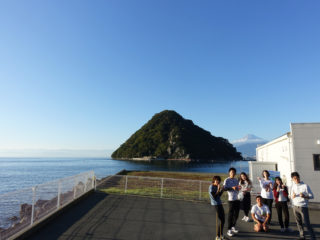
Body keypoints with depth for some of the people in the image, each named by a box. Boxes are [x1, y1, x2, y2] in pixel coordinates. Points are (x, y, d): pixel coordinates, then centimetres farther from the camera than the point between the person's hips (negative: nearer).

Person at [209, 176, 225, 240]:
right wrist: (218, 190, -21)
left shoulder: (216, 187, 10)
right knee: (221, 221, -5)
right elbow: (214, 196, -19)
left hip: (219, 204, 9)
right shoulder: (211, 187, -15)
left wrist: (222, 190, 5)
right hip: (215, 205, -9)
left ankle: (221, 235, 30)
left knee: (222, 220, 14)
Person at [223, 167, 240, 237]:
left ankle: (233, 227, 30)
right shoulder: (227, 180, -6)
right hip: (231, 199, -6)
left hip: (237, 199, 7)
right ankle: (229, 230, 8)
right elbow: (224, 188, -16)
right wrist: (232, 187, -25)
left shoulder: (236, 180, 15)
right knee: (231, 214, -2)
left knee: (236, 214, 13)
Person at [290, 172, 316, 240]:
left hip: (303, 207, -4)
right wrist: (293, 196, -10)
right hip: (295, 207, 4)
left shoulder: (305, 186, -8)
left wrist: (304, 196, -23)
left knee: (307, 223, -3)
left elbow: (311, 196, -5)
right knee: (298, 222, 10)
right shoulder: (293, 186, 6)